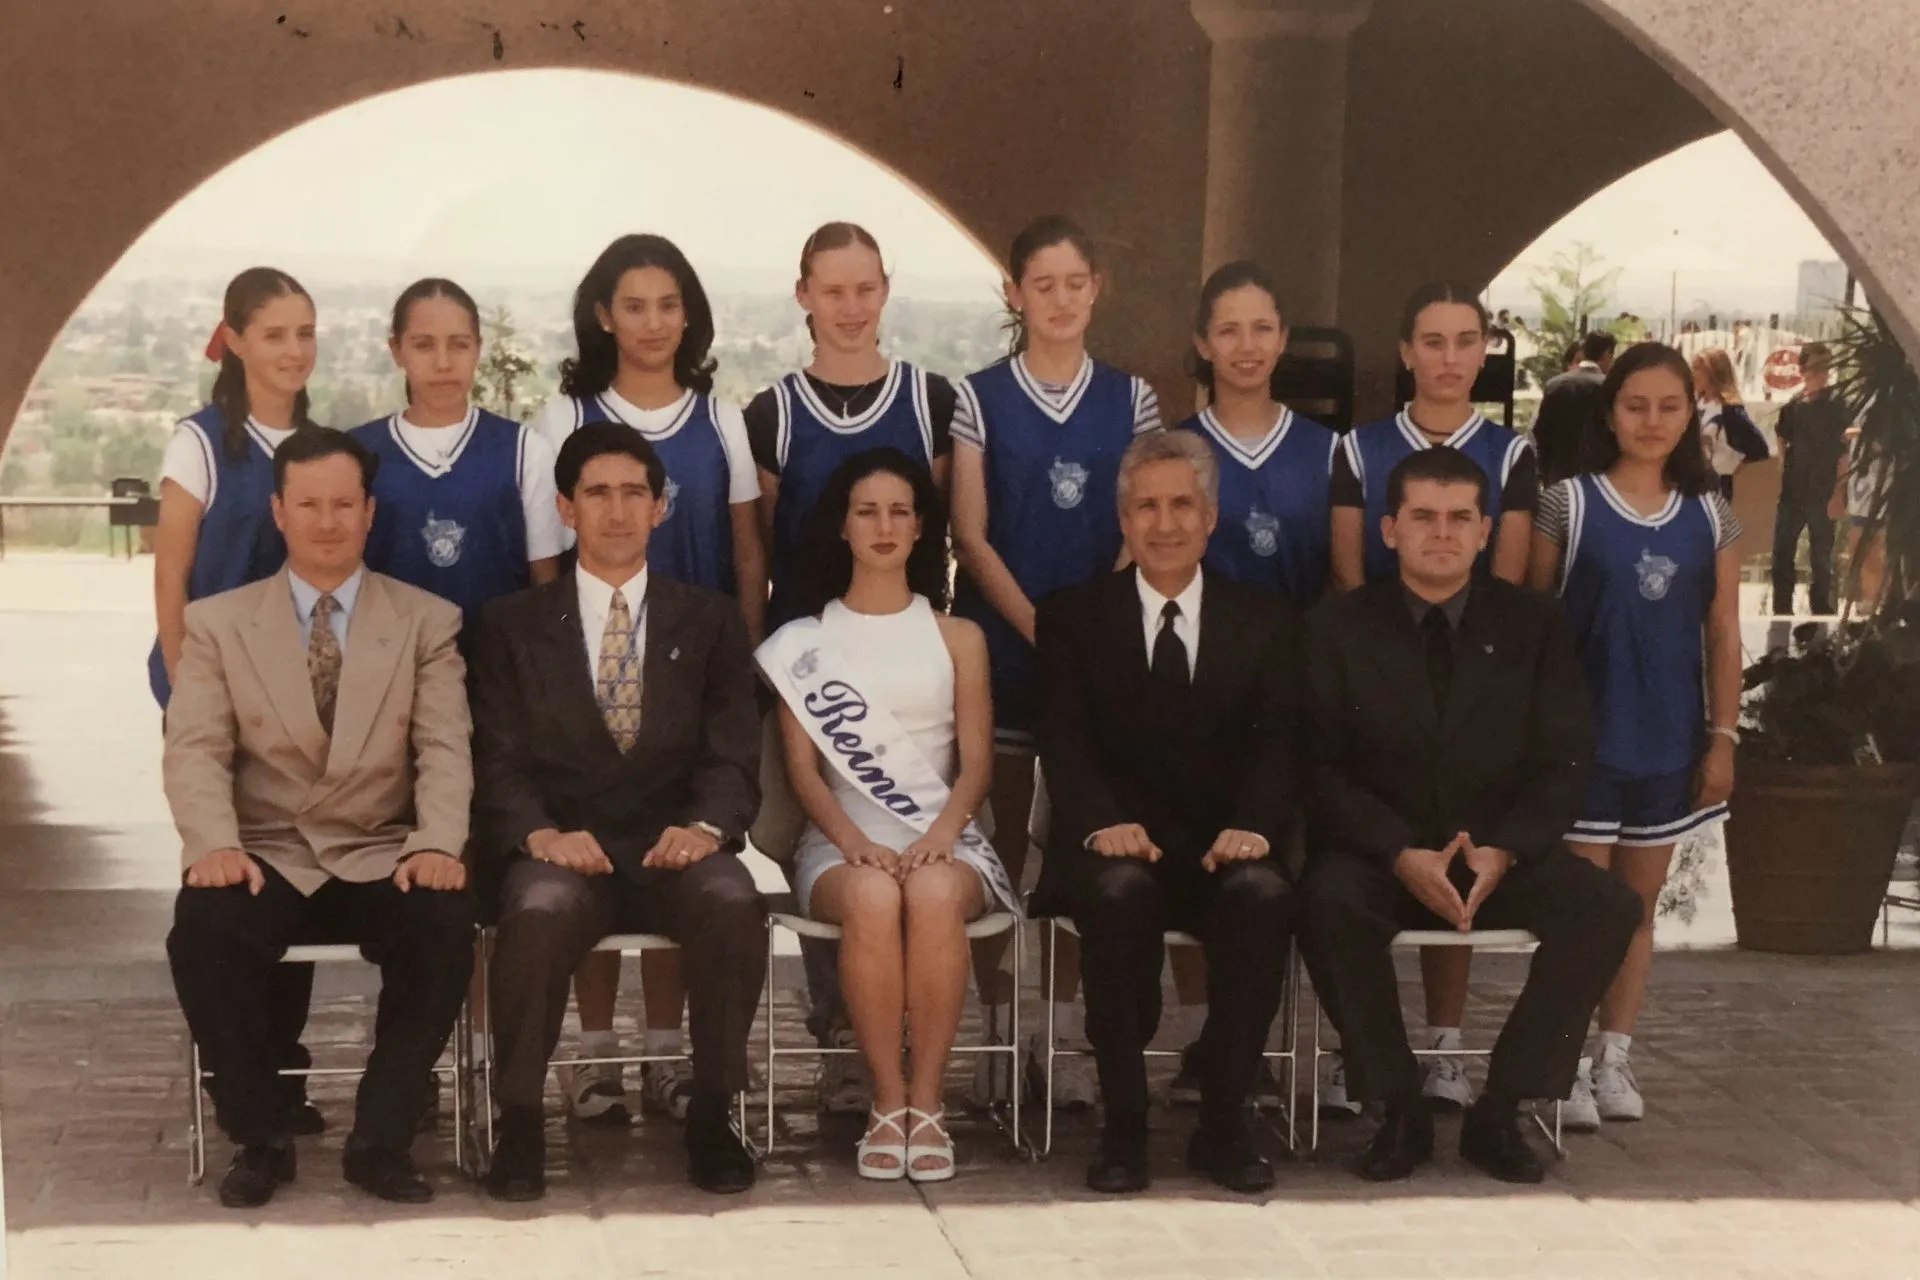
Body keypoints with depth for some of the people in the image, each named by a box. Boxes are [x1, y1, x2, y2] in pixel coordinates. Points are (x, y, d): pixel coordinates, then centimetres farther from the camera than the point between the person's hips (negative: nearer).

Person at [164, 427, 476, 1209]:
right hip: (266, 855, 0)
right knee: (202, 930, -32)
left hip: (382, 857, 0)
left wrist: (438, 843, -21)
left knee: (447, 925, -32)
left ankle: (380, 1139, -13)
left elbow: (445, 750, -1)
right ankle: (259, 1137, -10)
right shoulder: (216, 623, 9)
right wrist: (214, 842, -21)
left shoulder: (428, 622, 9)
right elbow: (194, 751, -1)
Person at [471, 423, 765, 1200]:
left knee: (734, 904, -34)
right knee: (538, 914, -36)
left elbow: (733, 756, 5)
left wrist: (706, 826, -17)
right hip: (561, 852, -1)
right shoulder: (512, 626, 15)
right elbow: (498, 761, 4)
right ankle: (519, 1124, -18)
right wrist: (540, 833, -17)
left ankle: (711, 1114, -16)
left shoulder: (710, 623, 17)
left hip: (675, 851, 1)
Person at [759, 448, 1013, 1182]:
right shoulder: (803, 642, 13)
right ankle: (887, 1101, -27)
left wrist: (941, 835, -14)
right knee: (873, 897, -37)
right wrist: (855, 841, -14)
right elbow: (803, 768, 5)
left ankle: (927, 1101, -29)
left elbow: (975, 763, 7)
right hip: (842, 844, 0)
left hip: (943, 839, 1)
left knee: (935, 893, -37)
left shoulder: (958, 639, 16)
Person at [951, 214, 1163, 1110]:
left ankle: (1063, 1035, 10)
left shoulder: (1129, 398, 6)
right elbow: (971, 536, -2)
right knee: (1000, 838, 1)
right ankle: (997, 1031, 9)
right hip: (999, 641, -1)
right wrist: (1039, 627, -12)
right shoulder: (981, 397, 1)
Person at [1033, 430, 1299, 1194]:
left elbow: (1278, 741, 0)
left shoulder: (1267, 623, 14)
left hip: (1221, 849, 1)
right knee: (1120, 891, -36)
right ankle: (1123, 1125, -23)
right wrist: (1103, 822, -23)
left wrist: (1254, 825, -21)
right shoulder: (1072, 618, 11)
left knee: (1263, 894, -33)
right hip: (1117, 846, -1)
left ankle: (1222, 1122, -20)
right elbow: (1064, 741, -2)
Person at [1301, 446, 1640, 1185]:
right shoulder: (1338, 629, 2)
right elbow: (1320, 769, -5)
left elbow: (1563, 764, 1)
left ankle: (1499, 1111, -13)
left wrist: (1503, 851, -17)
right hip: (1380, 855, -2)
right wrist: (1401, 855, -21)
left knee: (1608, 908, -25)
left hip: (1502, 855, 2)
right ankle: (1400, 1111, -16)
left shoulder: (1533, 625, 6)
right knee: (1329, 903, -35)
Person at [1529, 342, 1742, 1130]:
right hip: (1582, 734, -3)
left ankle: (1615, 1059, 19)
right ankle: (1567, 1065, 4)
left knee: (1638, 904, 10)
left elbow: (1723, 636, 7)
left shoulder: (1710, 515, 6)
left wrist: (1723, 737, 2)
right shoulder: (1569, 503, -4)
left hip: (1669, 741, 3)